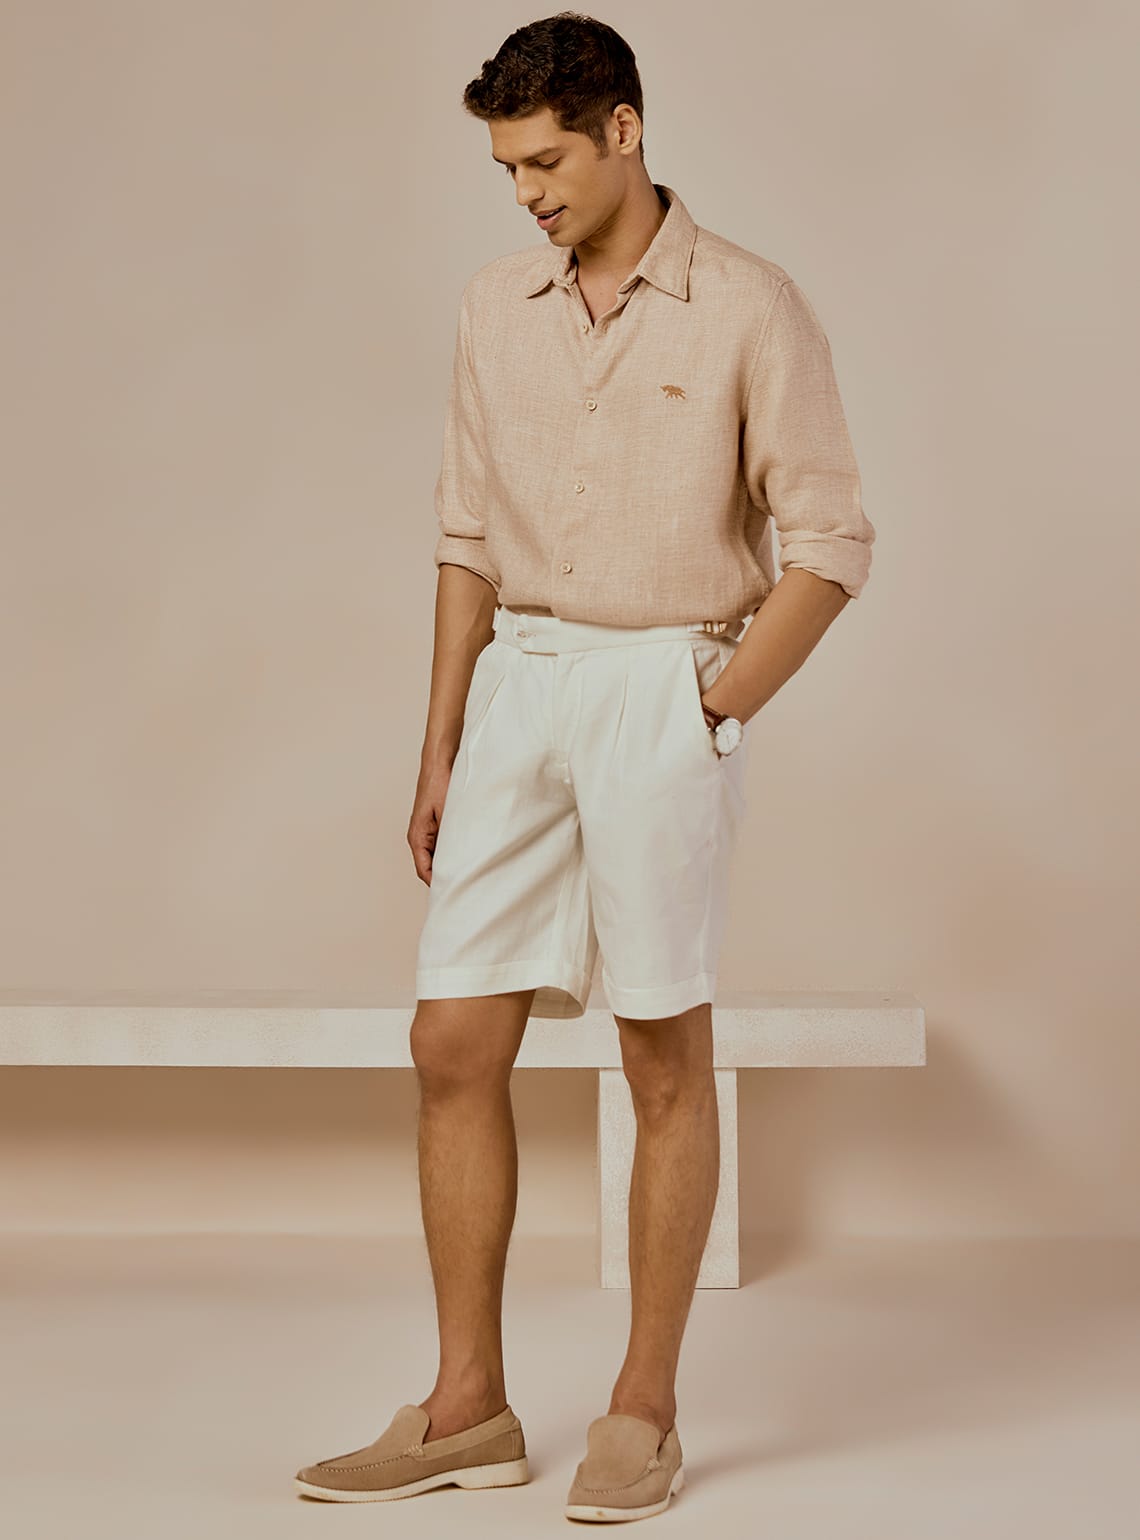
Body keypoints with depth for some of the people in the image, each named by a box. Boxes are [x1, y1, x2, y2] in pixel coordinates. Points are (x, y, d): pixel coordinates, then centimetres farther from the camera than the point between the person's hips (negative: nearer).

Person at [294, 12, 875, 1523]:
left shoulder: (748, 308, -5)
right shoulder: (497, 307, 10)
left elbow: (829, 543, -5)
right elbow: (470, 539, 13)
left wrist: (712, 710, -10)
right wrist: (440, 751, 11)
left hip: (666, 686, -5)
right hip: (517, 681, 5)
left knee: (666, 1061, 2)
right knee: (454, 1045, 2)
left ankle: (646, 1413, 14)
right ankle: (468, 1409, 14)